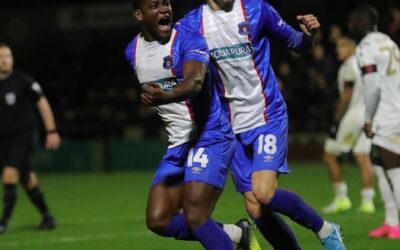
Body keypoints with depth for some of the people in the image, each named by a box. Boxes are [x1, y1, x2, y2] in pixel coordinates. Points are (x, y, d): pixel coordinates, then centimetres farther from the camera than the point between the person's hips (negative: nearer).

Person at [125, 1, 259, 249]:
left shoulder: (189, 41, -15)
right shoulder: (133, 52, 7)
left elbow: (195, 81, -35)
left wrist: (164, 97, -54)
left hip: (209, 138, -7)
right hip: (177, 145, 7)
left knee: (195, 218, -19)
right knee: (158, 220, -2)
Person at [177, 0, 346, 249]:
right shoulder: (191, 24, 0)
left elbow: (295, 42, 4)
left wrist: (308, 34, -18)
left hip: (268, 117, -4)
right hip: (235, 127, 4)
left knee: (264, 194, -20)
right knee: (256, 211, -1)